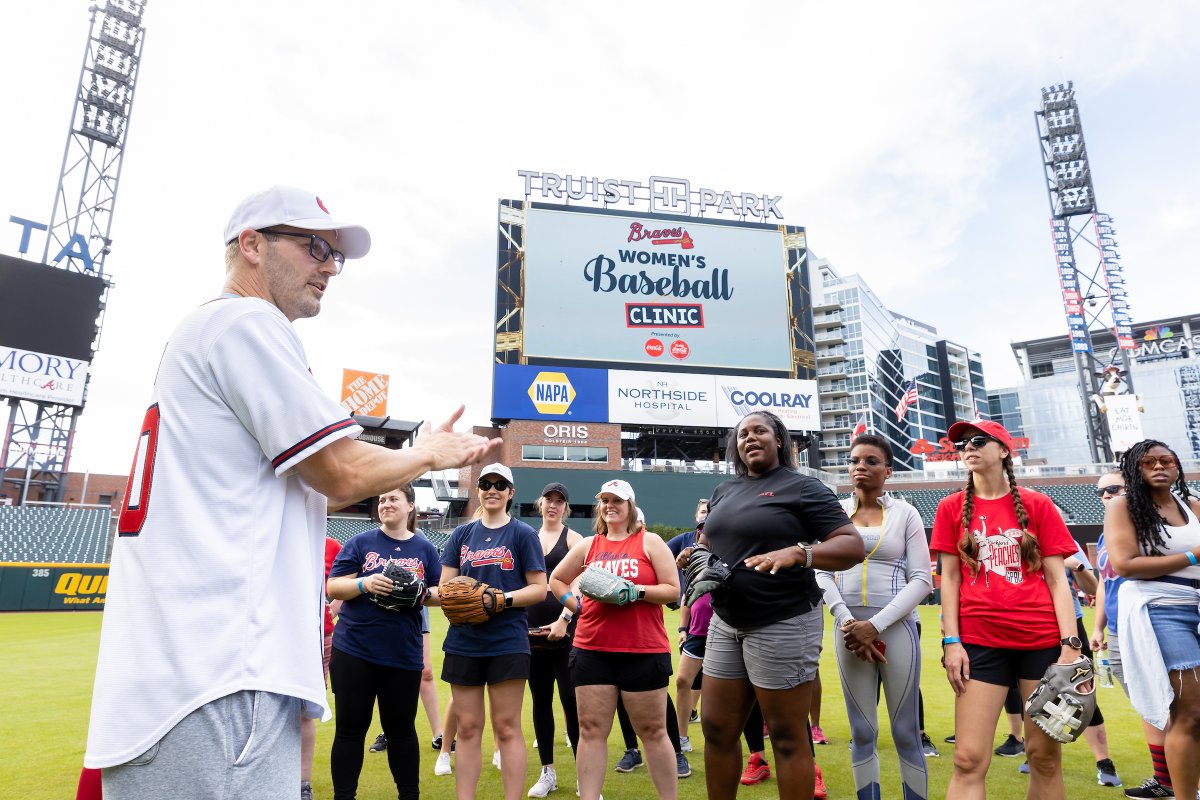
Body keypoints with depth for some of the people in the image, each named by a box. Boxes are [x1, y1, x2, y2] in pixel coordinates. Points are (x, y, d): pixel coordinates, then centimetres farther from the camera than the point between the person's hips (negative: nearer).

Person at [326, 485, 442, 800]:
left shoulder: (425, 549, 5)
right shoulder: (360, 543, 1)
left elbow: (440, 593, 7)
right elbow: (333, 587, -3)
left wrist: (422, 593, -15)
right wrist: (365, 583, -21)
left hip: (404, 655, 1)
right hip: (354, 650, -1)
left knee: (401, 727, 12)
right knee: (350, 727, 8)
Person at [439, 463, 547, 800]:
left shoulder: (523, 533, 0)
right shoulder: (462, 534, 11)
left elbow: (539, 588, -3)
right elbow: (445, 586, 9)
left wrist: (503, 599, -18)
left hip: (507, 642, -3)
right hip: (464, 642, 3)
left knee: (507, 728, 3)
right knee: (467, 728, 10)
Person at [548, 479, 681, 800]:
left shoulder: (650, 542, 1)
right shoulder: (588, 545, 9)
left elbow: (673, 590, -4)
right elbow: (556, 580, 21)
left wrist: (637, 591, -17)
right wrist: (577, 605, 6)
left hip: (644, 651, -3)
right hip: (592, 650, 3)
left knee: (652, 731, 7)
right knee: (591, 730, 5)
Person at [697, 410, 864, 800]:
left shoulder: (802, 487, -6)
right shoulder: (723, 492, 13)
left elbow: (853, 546, -11)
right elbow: (707, 544, 22)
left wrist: (798, 553, -28)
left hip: (783, 625, -6)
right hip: (726, 624, 6)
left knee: (788, 737, 5)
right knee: (716, 728, 12)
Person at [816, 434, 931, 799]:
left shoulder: (905, 513, 0)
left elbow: (921, 579, -4)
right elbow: (822, 573, 3)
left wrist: (875, 625, -13)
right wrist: (847, 622, -11)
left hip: (896, 627, -2)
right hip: (849, 629, 2)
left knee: (905, 731, 5)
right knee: (862, 732, 9)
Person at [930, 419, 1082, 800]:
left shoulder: (1037, 505, 5)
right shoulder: (951, 508, 7)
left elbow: (1057, 579, 3)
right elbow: (950, 577, 6)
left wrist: (1071, 644, -6)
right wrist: (951, 642, -2)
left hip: (1043, 640, 0)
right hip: (980, 643, 0)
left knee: (1045, 755, 10)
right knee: (969, 759, -5)